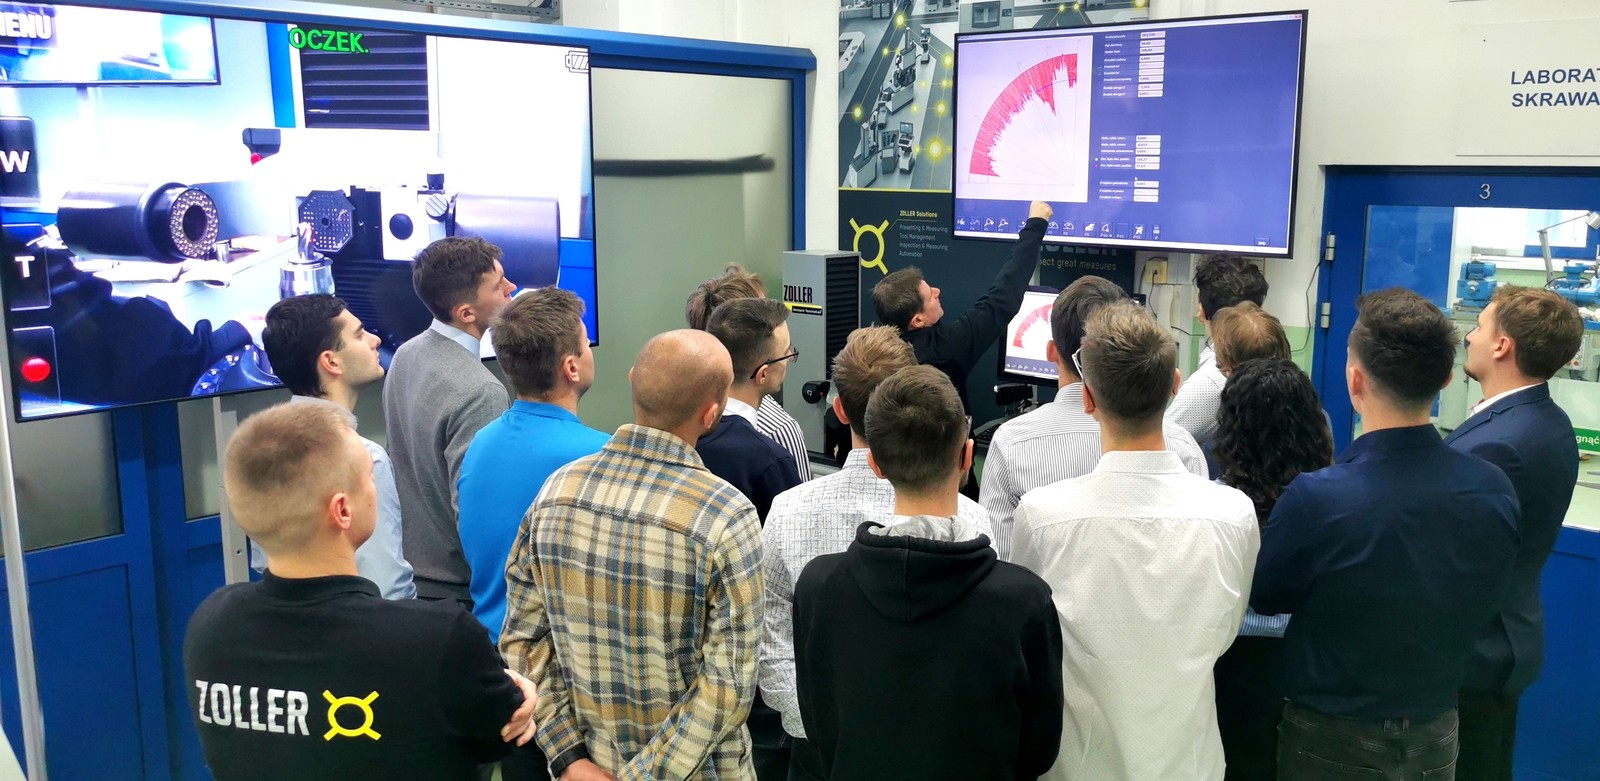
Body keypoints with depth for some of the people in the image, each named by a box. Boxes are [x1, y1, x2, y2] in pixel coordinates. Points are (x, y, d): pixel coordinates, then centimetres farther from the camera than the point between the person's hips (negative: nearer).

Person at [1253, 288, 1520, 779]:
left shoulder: (1315, 499, -30)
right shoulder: (1496, 491, -16)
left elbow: (1262, 596, -10)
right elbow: (1479, 608, 2)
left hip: (1333, 740, -3)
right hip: (1437, 738, 4)